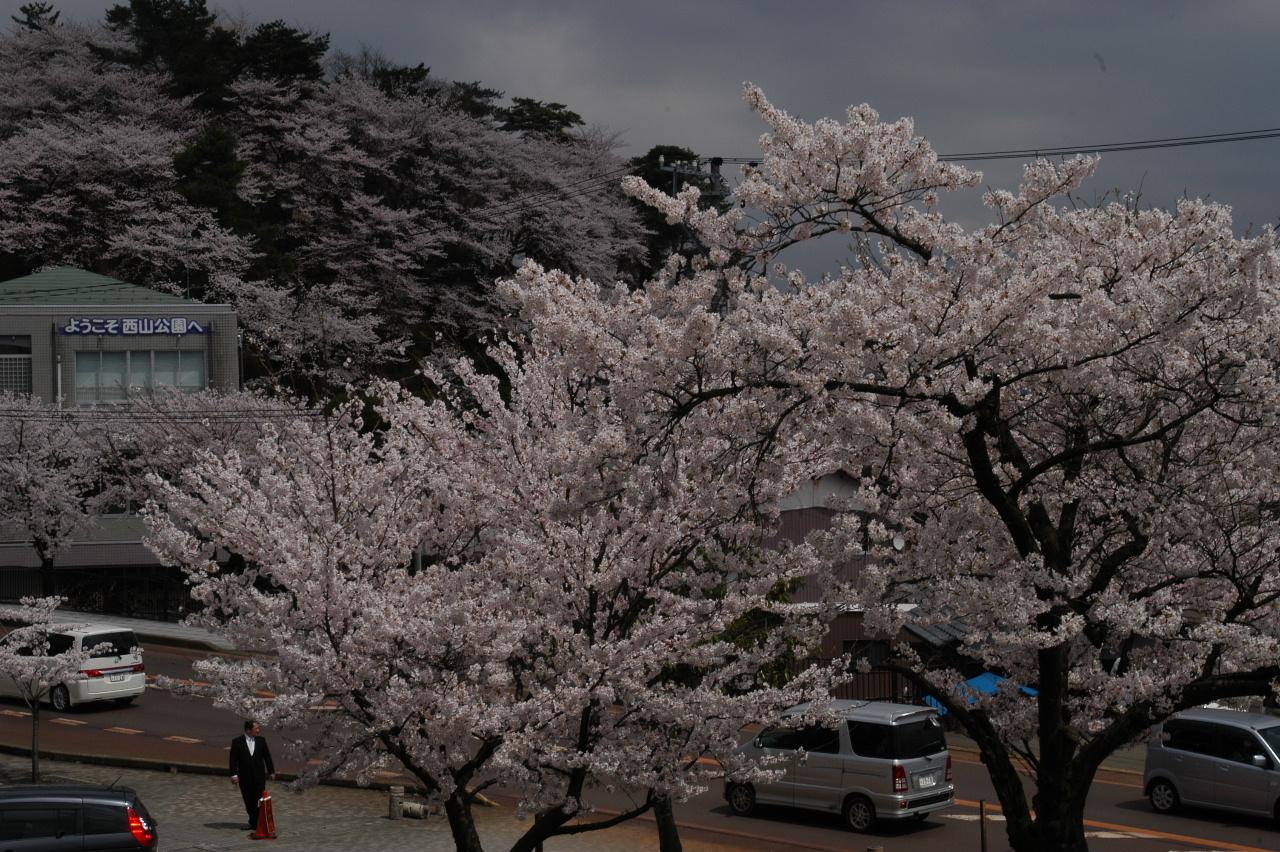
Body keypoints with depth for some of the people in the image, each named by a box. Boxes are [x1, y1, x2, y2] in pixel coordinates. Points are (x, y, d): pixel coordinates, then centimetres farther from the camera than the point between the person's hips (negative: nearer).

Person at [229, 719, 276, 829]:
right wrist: (234, 774, -13)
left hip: (259, 776, 1)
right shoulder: (237, 742, -5)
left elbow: (267, 757, 8)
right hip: (245, 778, -1)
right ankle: (253, 821, 21)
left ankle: (257, 822, 3)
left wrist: (271, 771, 8)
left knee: (259, 800, -3)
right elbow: (233, 759, -5)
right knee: (248, 801, 7)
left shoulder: (261, 740, 2)